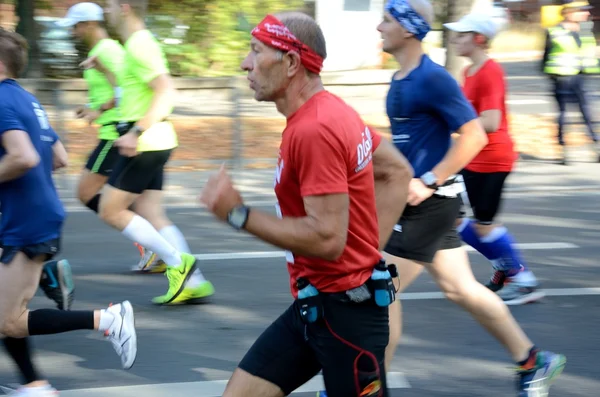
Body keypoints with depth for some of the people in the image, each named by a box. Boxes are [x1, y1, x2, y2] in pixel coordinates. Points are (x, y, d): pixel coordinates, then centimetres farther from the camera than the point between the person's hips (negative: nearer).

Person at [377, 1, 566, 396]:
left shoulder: (432, 79, -17)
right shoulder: (401, 79, 11)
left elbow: (473, 136, -20)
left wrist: (427, 182, -21)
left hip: (431, 201, -10)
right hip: (420, 198, 10)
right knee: (460, 288, 14)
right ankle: (533, 360, 23)